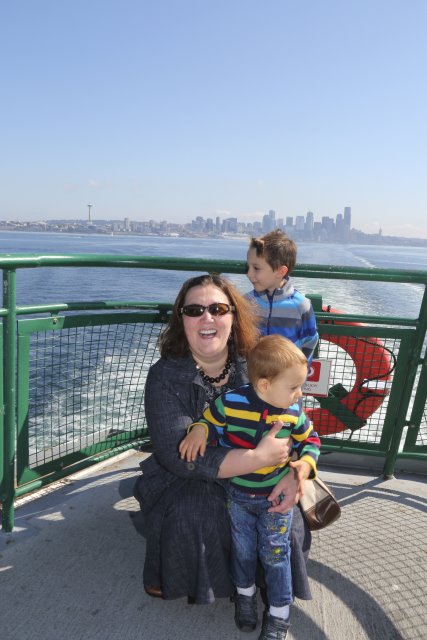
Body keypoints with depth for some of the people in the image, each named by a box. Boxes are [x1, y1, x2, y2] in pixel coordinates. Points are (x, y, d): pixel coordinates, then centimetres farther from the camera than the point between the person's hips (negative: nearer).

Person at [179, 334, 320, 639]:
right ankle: (245, 592, 49)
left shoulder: (294, 412, -17)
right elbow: (208, 421, -7)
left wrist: (306, 463, -18)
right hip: (237, 494, 0)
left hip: (277, 497, 0)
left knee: (275, 554, 12)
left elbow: (310, 440, 0)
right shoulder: (230, 403, -25)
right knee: (243, 549, 20)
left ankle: (279, 614, 36)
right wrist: (199, 431, -28)